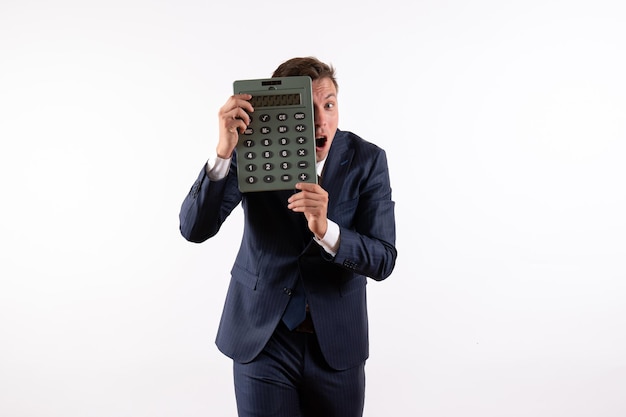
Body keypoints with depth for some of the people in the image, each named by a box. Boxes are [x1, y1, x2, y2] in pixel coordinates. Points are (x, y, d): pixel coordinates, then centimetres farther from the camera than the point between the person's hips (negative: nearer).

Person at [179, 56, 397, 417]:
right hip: (262, 337, -1)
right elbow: (195, 229, -20)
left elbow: (383, 260, -15)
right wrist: (223, 152, -34)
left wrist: (325, 229, -33)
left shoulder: (367, 159, -12)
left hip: (336, 341, 1)